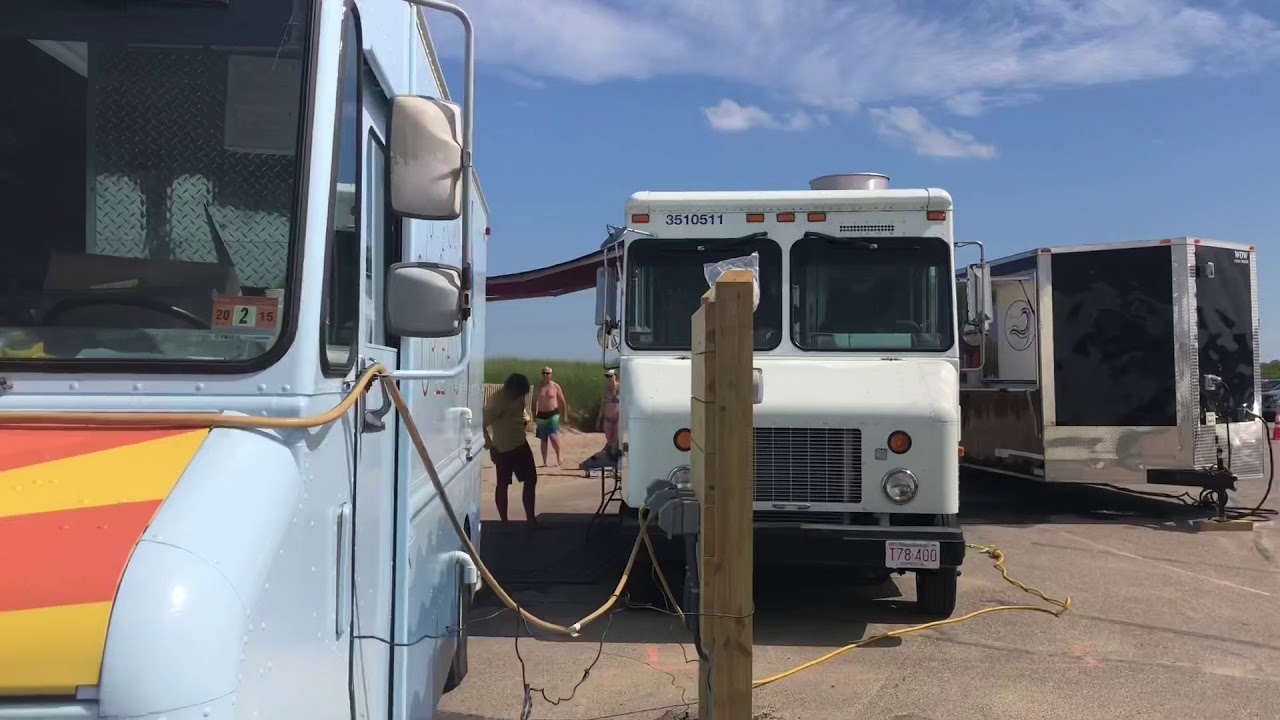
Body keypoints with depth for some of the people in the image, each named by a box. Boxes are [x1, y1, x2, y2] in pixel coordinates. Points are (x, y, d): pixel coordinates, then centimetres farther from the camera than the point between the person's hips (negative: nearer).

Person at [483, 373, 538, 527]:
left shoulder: (518, 396, 1)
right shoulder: (495, 401, -21)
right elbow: (482, 425, -18)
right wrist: (491, 447, -16)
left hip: (521, 444, 7)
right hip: (503, 449, -7)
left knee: (531, 480, 6)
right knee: (503, 484, 4)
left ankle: (530, 517, 13)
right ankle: (504, 521, 13)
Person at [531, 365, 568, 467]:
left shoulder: (555, 386, -3)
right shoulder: (538, 387, 2)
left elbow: (562, 401, 3)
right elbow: (534, 402, 9)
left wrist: (565, 415, 2)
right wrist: (534, 416, 6)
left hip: (553, 414, -3)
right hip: (541, 415, 3)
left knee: (553, 438, -16)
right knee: (543, 440, 8)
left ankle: (558, 458, 6)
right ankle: (544, 462, 16)